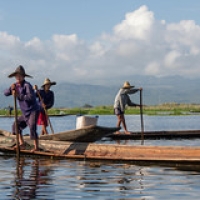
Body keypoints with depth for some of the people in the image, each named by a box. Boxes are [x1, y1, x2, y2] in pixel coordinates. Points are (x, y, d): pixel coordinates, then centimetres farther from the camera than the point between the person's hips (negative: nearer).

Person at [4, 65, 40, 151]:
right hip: (25, 113, 9)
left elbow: (31, 97, -31)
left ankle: (36, 147, -15)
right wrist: (11, 88, -16)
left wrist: (19, 96, -35)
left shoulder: (27, 85, -17)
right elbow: (5, 93, 5)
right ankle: (22, 144, 15)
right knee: (16, 125, 11)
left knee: (32, 127, -20)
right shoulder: (16, 85, 7)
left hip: (33, 111, -9)